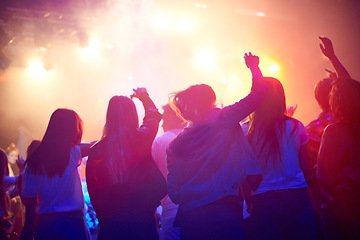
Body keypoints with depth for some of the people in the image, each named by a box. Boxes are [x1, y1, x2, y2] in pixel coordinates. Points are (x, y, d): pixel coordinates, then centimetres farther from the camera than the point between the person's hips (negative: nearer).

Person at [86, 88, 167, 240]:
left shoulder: (96, 151, -4)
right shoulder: (141, 139, -9)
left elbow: (94, 193, 3)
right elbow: (153, 115, 15)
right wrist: (143, 96, 33)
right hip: (142, 221, -2)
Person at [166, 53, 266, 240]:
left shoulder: (175, 145, 9)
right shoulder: (222, 120, -1)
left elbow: (174, 193, 8)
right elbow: (258, 93, 2)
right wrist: (254, 66, 19)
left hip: (190, 217, 4)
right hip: (225, 211, -3)